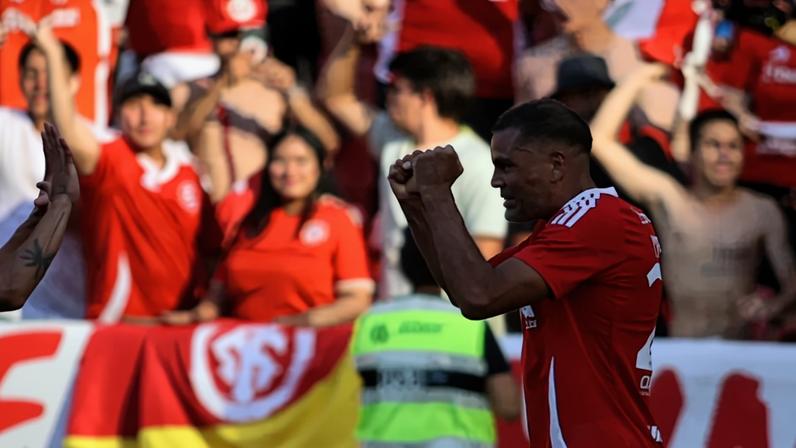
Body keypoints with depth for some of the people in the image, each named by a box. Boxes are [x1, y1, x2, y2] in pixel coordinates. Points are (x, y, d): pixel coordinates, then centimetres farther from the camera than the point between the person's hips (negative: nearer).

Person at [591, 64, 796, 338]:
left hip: (741, 347, 1)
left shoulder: (762, 211, 6)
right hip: (681, 345, -1)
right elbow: (600, 140, 1)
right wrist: (638, 80, 4)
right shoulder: (667, 197, 5)